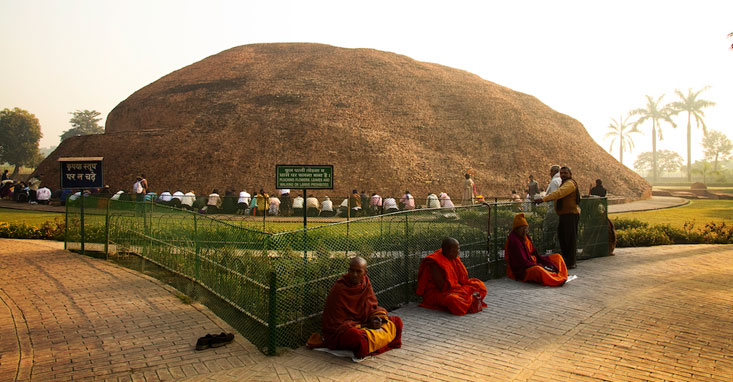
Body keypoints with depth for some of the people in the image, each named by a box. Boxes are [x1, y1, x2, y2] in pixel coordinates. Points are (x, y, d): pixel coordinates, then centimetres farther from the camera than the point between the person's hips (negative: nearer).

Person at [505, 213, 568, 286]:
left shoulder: (525, 237, 10)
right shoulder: (513, 241, -18)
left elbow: (534, 254, 14)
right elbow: (522, 262, -21)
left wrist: (547, 262, -1)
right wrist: (542, 266, -21)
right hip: (521, 270, -10)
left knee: (557, 256, 10)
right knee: (538, 270, -42)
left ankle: (561, 276, -13)